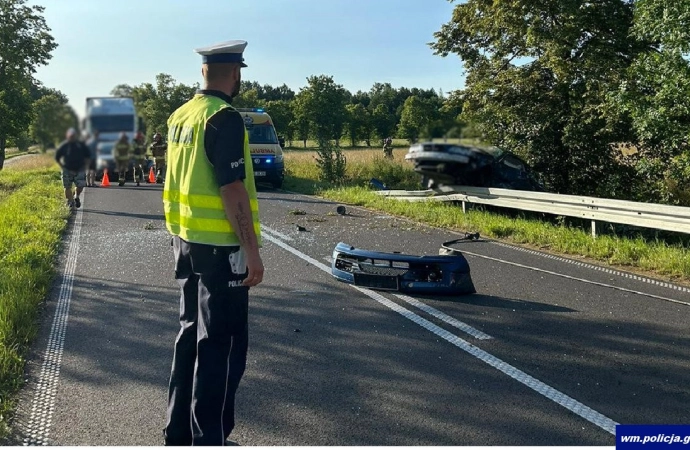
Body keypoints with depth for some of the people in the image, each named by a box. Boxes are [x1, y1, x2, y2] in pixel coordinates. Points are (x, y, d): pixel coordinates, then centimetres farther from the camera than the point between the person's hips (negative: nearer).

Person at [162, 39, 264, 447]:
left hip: (187, 241, 9)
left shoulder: (181, 116, 12)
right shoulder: (225, 118, -15)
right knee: (220, 344, 0)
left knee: (192, 333, 17)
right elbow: (232, 189, -21)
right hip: (219, 246, -9)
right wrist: (252, 251, -18)